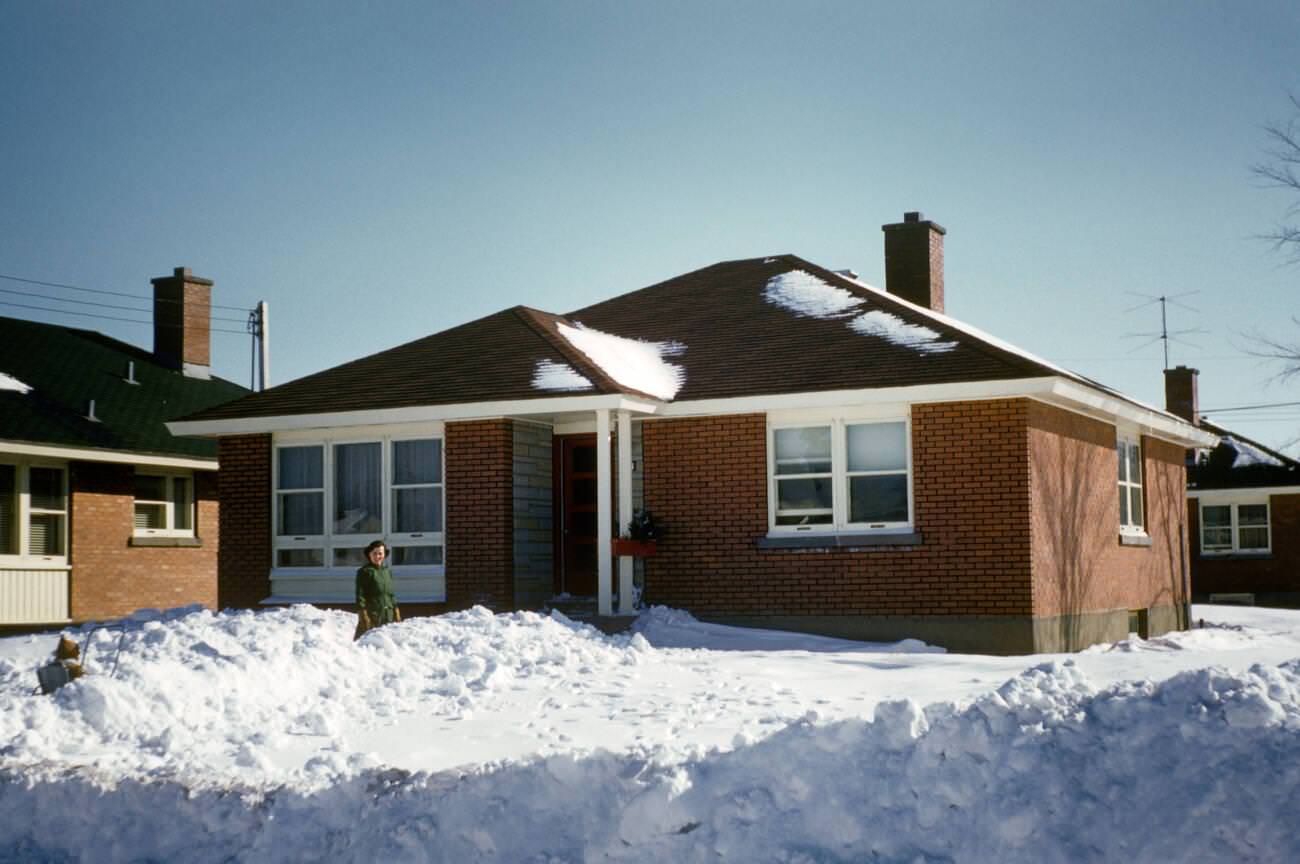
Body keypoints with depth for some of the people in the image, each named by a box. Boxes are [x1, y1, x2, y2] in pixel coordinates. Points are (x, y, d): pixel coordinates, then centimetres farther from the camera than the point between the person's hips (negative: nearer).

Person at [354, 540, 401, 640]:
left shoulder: (388, 571, 16)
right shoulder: (364, 571, -4)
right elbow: (360, 595, -8)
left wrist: (397, 613, 15)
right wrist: (363, 615, -14)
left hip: (388, 617, 6)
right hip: (371, 615, -6)